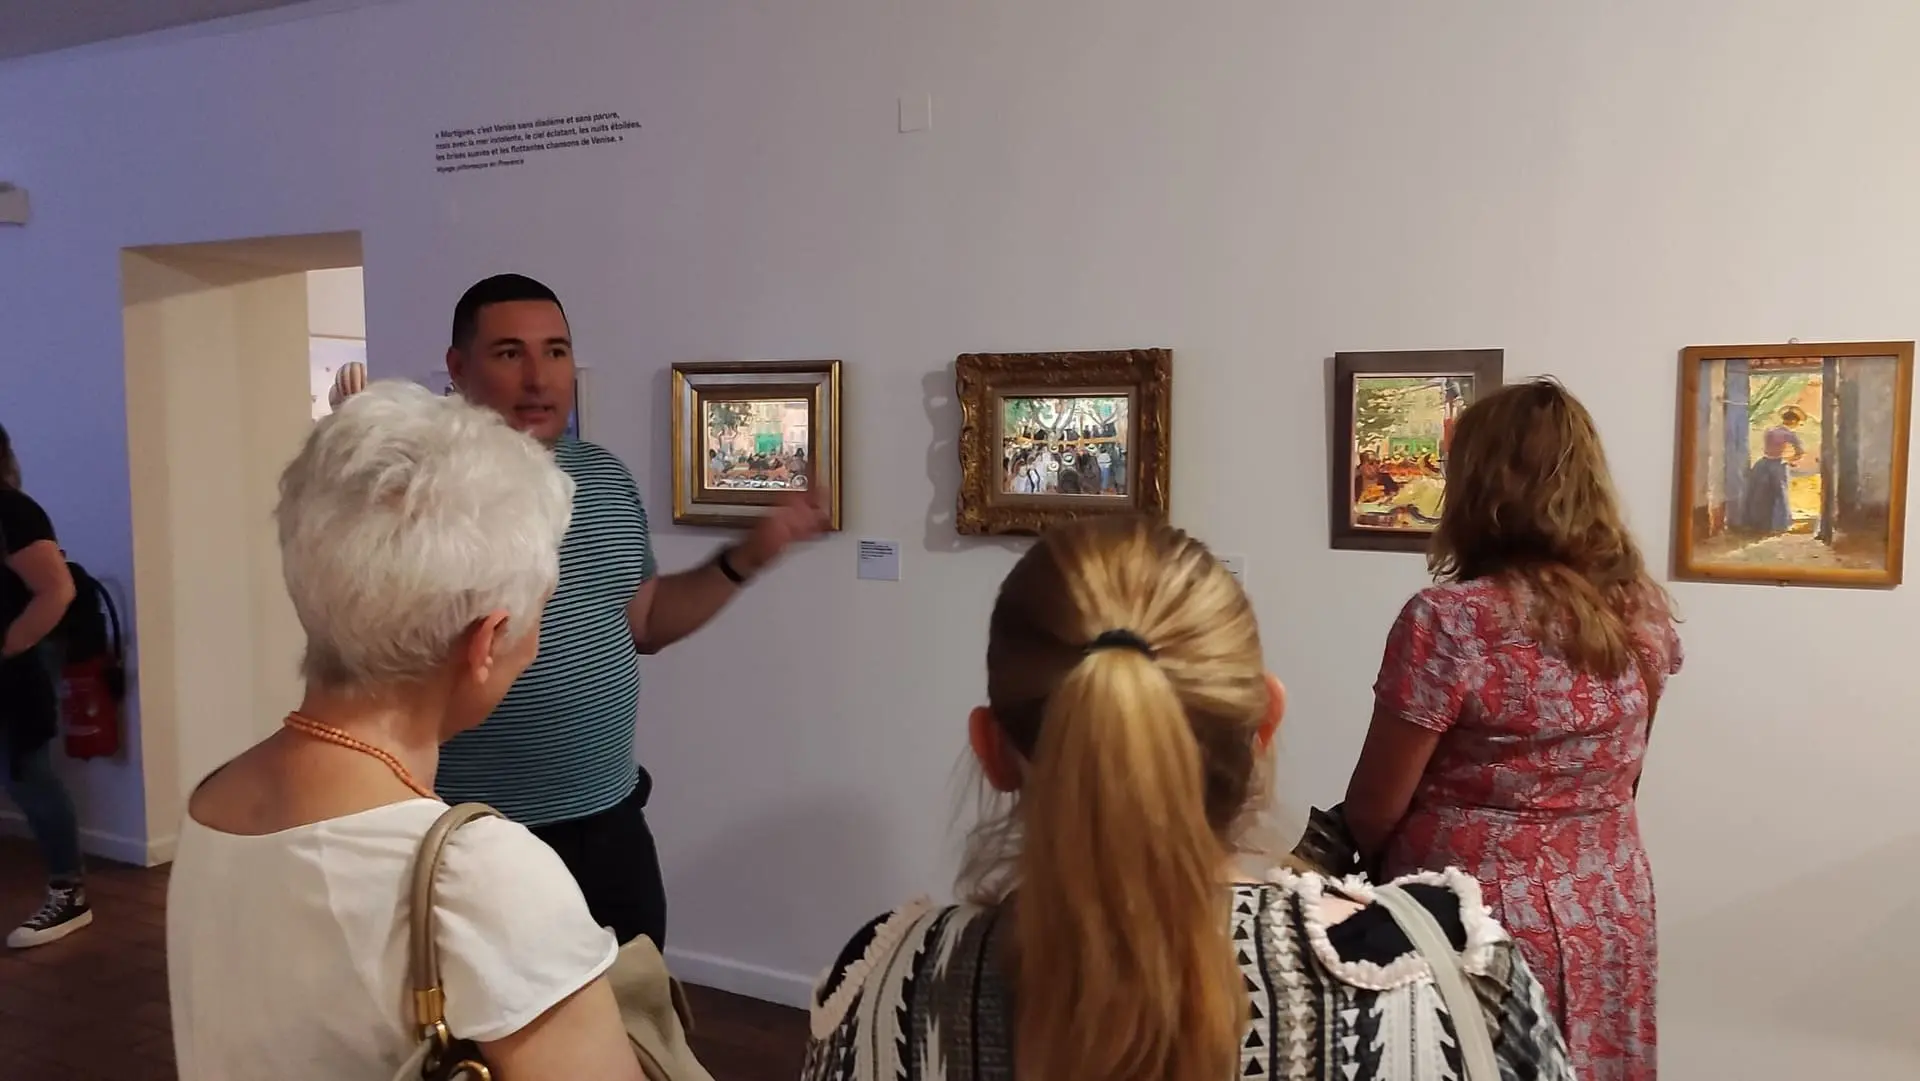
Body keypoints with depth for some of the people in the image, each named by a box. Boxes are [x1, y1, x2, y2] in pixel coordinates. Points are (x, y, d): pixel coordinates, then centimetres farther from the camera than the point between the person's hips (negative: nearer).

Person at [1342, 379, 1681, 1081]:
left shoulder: (1447, 620, -22)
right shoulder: (1643, 608, -2)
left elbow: (1375, 808, -14)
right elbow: (1620, 776, 11)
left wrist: (1356, 867, 6)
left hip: (1480, 916, -6)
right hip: (1611, 917, 6)